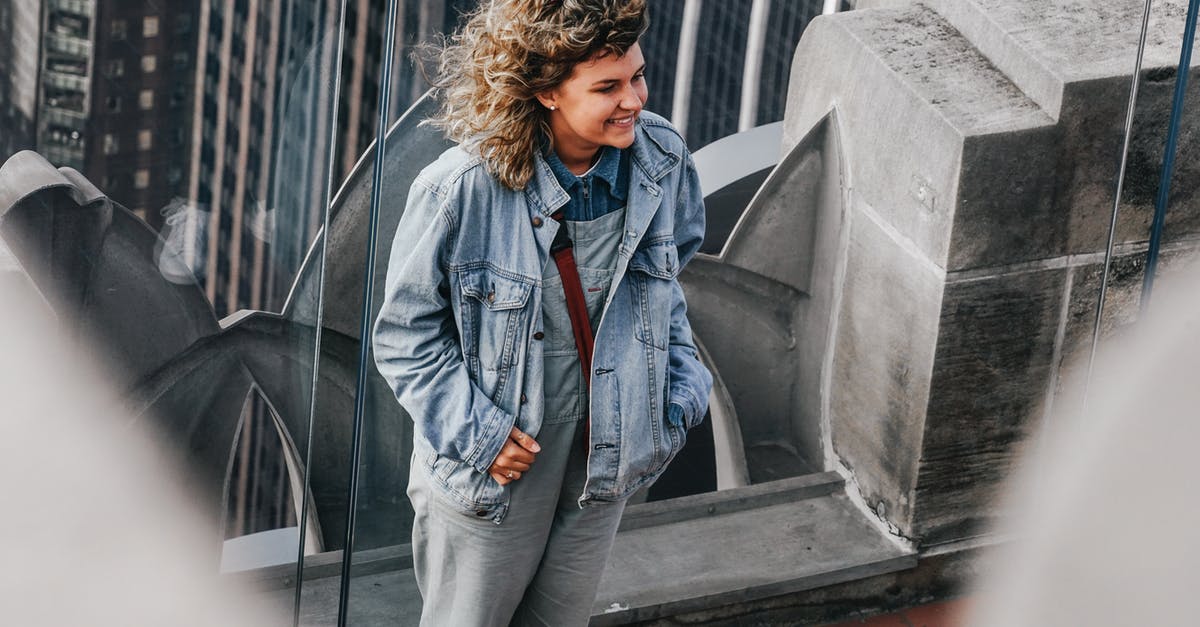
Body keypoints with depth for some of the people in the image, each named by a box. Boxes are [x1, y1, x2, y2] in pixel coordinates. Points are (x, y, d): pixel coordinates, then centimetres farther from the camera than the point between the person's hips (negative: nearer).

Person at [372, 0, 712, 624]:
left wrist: (681, 382, 3)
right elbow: (406, 333, -13)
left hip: (603, 457, 4)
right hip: (489, 467, -4)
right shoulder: (462, 189, -24)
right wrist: (474, 431, -17)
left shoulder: (662, 159, -10)